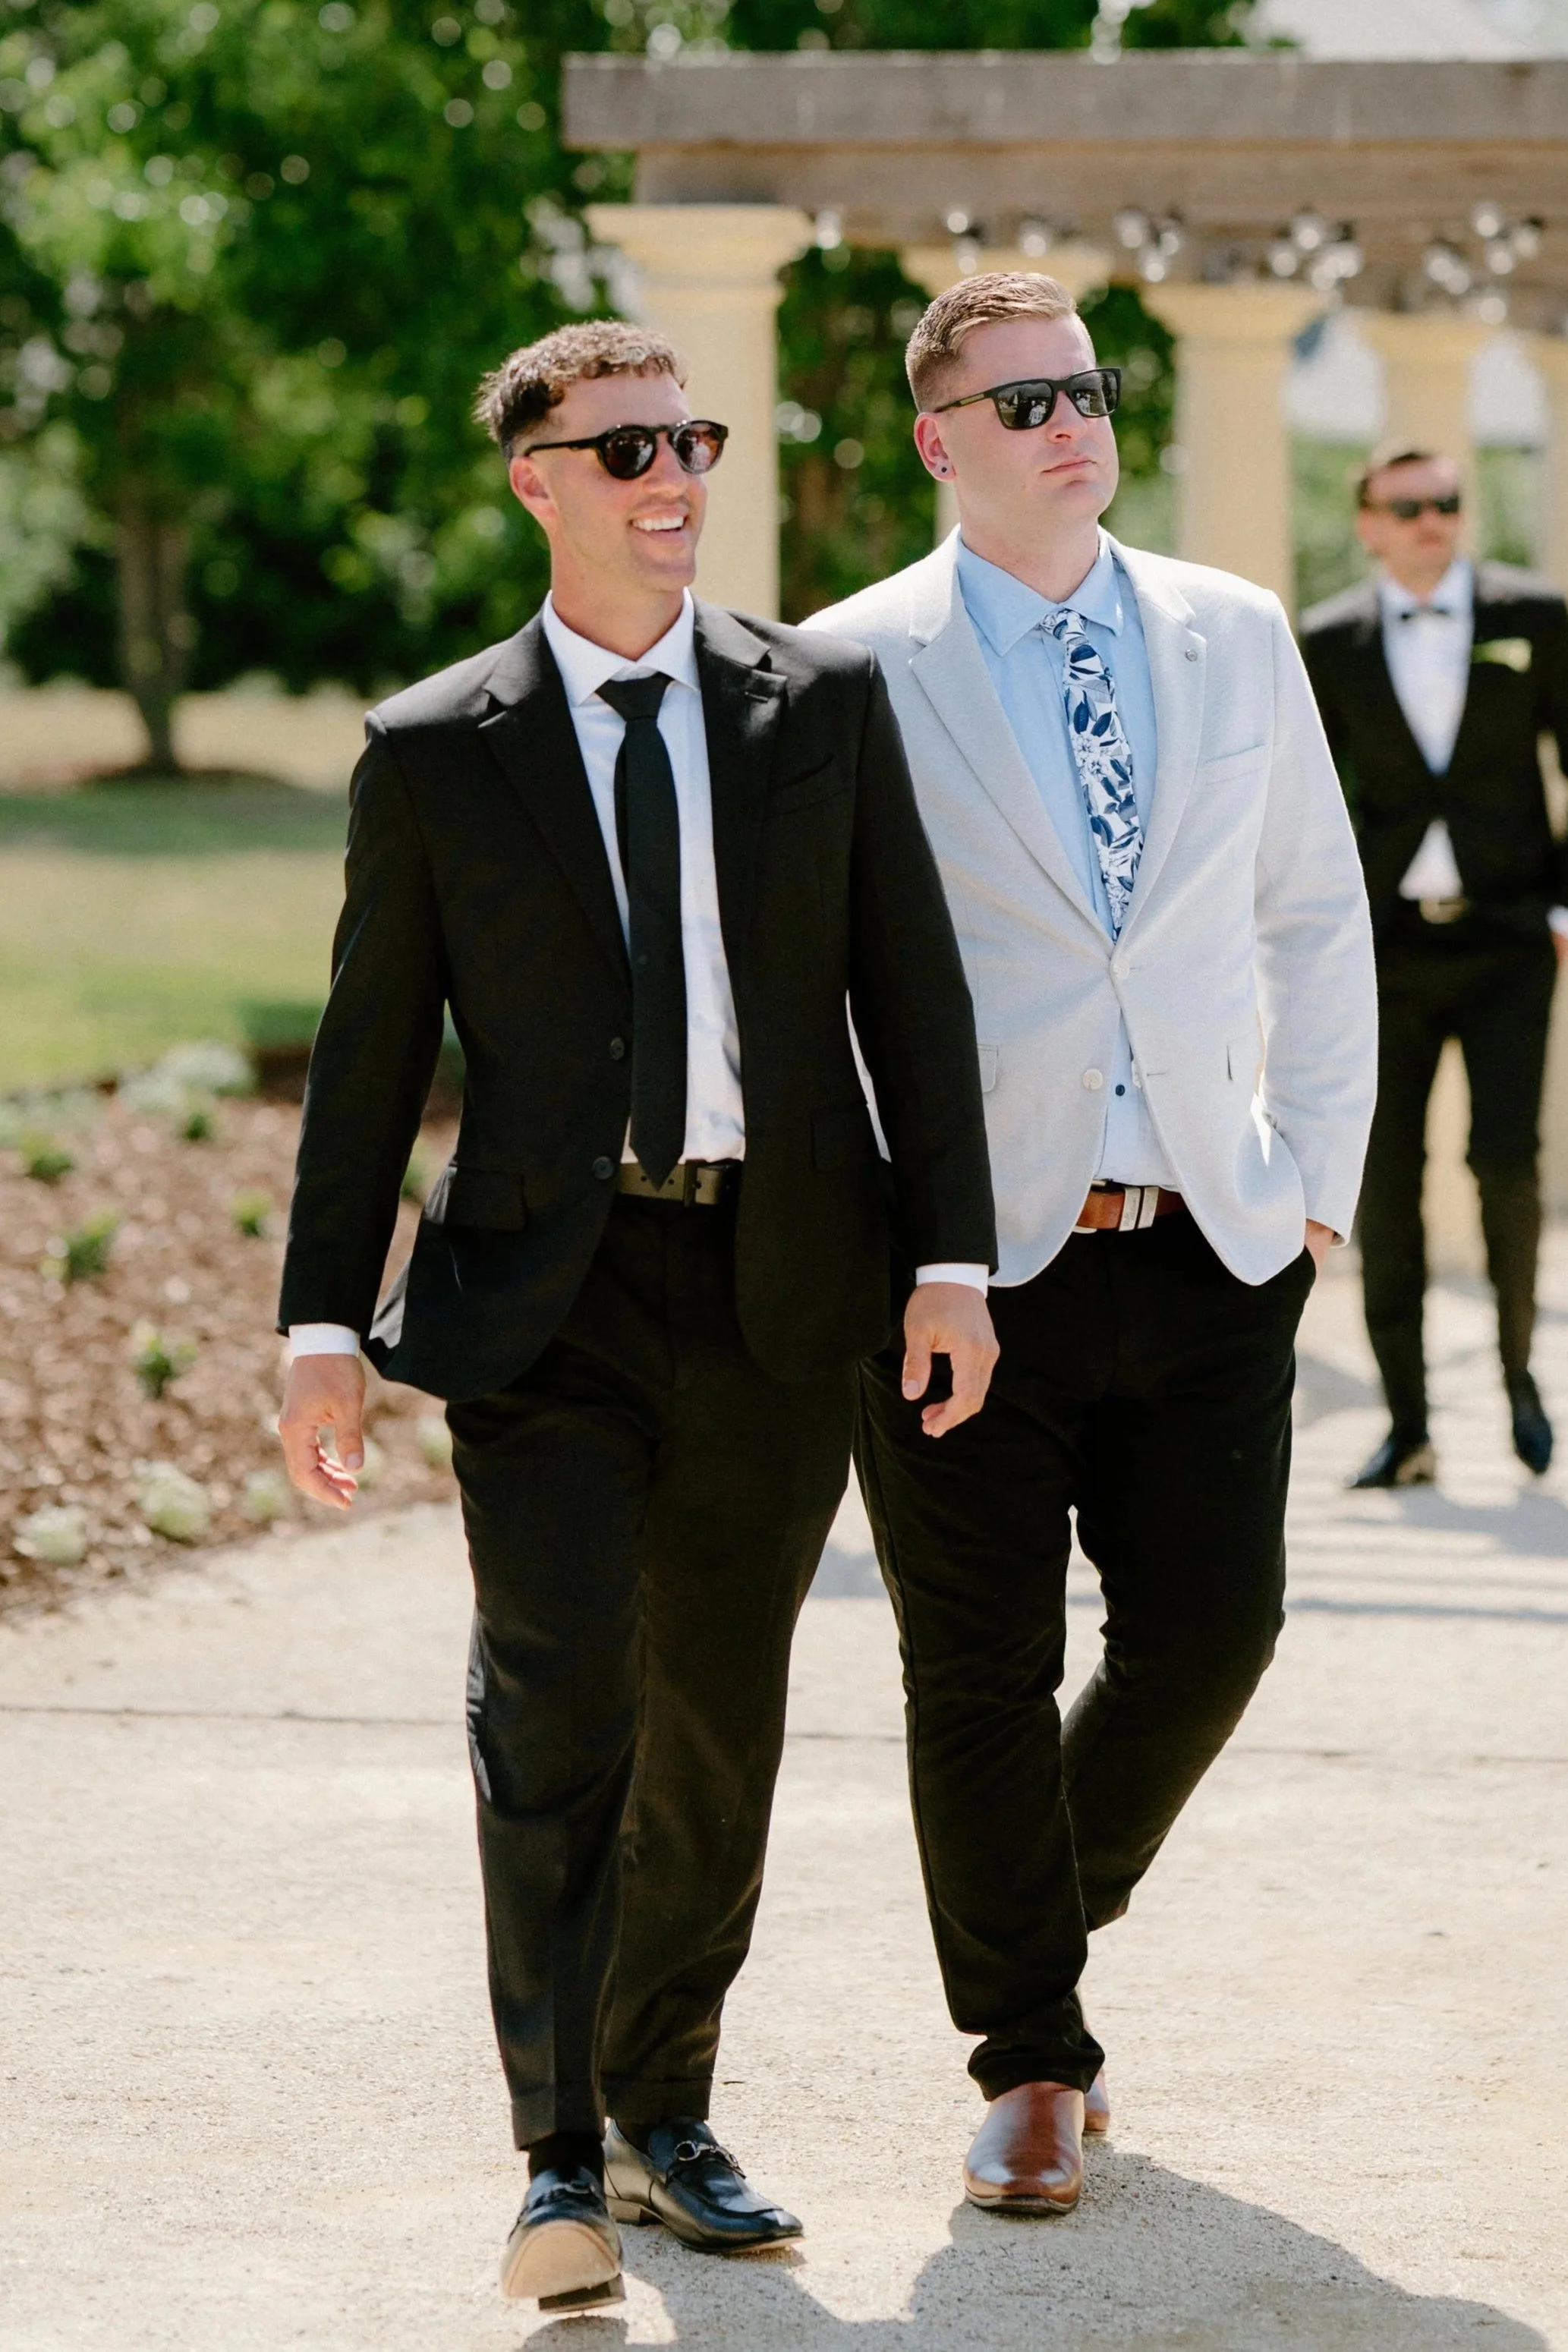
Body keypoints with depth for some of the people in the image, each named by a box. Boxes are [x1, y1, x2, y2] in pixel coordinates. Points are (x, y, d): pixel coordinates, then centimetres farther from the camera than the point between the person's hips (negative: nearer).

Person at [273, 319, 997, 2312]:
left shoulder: (825, 702, 6)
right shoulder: (433, 753, 2)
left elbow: (913, 990, 6)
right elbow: (367, 1055, 5)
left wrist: (952, 1257, -1)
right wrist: (326, 1328, 0)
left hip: (781, 1282, 2)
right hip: (548, 1289, -2)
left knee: (718, 1718, 10)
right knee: (553, 1696, -16)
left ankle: (666, 2112, 26)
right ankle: (560, 2157, -11)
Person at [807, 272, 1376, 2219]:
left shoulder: (1234, 639, 9)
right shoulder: (856, 670, -2)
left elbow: (1316, 921, 15)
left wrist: (1317, 1181, 8)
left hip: (1205, 1253, 3)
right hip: (971, 1257, -3)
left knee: (1209, 1630, 2)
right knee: (983, 1676, 2)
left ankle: (1057, 1905, 31)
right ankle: (1031, 2057, 17)